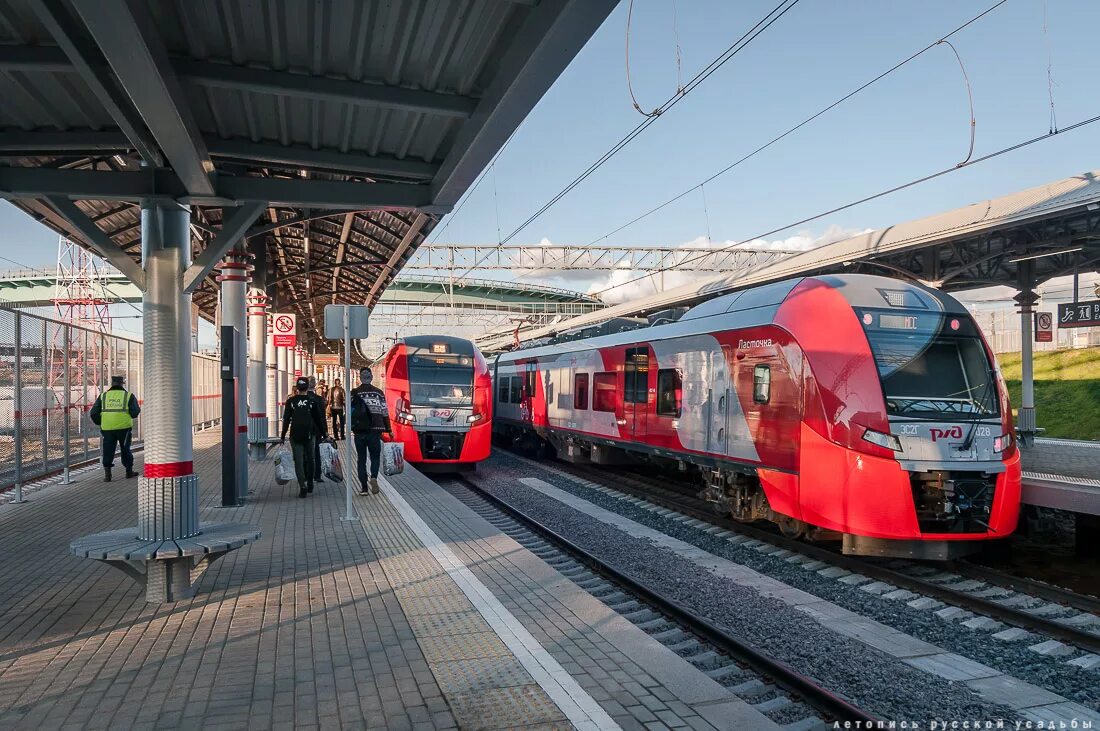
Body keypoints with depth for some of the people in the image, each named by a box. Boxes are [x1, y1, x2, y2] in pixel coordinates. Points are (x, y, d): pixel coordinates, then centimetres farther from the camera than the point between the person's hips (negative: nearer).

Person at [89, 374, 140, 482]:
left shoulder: (103, 396, 8)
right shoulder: (129, 396, -1)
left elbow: (93, 413, 6)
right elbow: (135, 412, -7)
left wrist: (99, 423, 20)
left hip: (107, 428, 2)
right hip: (124, 427, -2)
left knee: (108, 450, 7)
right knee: (125, 449, 11)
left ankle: (107, 474, 2)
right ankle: (129, 471, 21)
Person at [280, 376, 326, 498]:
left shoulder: (290, 401, 0)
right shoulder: (312, 401, -1)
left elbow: (286, 420, 1)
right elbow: (319, 418, 2)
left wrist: (283, 436, 6)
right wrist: (323, 433, 10)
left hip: (295, 435, 0)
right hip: (309, 434, 0)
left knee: (298, 461, 0)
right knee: (310, 459, 16)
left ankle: (302, 486, -11)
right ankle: (310, 483, 24)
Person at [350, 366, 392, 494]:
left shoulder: (354, 393, 1)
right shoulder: (379, 392, 3)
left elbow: (350, 411, -1)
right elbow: (385, 412, 3)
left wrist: (351, 426, 7)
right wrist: (389, 430, 9)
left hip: (359, 431, 0)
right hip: (375, 430, 0)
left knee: (361, 458, 9)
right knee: (375, 456, 12)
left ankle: (364, 487, 4)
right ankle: (373, 477, -15)